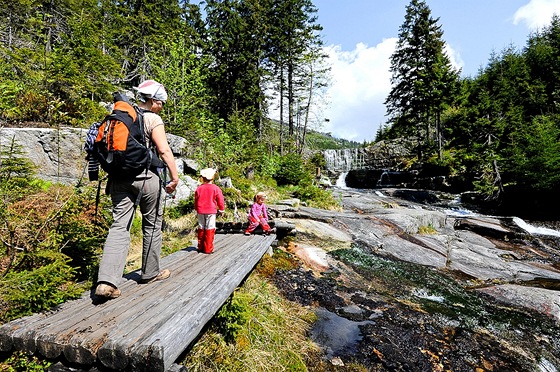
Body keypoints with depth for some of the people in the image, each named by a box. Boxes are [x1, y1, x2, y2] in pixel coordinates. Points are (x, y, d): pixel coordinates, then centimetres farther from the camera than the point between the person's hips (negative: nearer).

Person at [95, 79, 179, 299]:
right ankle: (150, 273, 22)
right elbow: (164, 150, -15)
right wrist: (175, 177, -13)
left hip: (119, 177, 6)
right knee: (152, 225, 10)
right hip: (146, 177, -5)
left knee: (119, 226, 1)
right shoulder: (153, 119, -4)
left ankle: (107, 281, -10)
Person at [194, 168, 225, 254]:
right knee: (210, 229, 1)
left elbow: (196, 201, 11)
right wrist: (221, 210, 8)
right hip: (211, 211, -3)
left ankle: (200, 247, 23)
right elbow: (220, 201, -4)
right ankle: (208, 249, 3)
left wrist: (197, 210, 25)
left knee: (201, 228, 14)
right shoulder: (215, 188, -8)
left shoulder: (199, 188, 1)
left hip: (200, 211, 4)